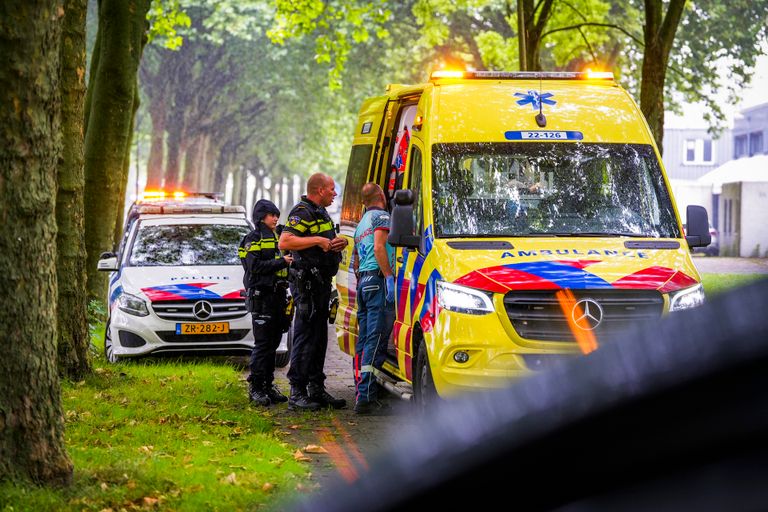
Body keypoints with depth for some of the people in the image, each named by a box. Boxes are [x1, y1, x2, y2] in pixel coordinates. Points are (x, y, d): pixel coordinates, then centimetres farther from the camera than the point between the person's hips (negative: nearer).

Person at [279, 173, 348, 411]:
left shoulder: (321, 213, 19)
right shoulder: (302, 212, -12)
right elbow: (284, 242, -24)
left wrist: (338, 243, 8)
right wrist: (317, 240, -22)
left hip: (322, 283, 10)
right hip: (307, 283, -10)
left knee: (319, 338, 13)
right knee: (305, 338, -9)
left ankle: (316, 389, 19)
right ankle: (297, 393, -7)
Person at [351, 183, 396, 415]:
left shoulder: (361, 224, 25)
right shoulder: (381, 216, -3)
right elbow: (379, 248, -17)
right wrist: (389, 277, -18)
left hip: (363, 283, 10)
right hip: (378, 282, -10)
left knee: (363, 341, 11)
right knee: (375, 341, -12)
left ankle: (361, 392, 12)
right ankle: (366, 397, -18)